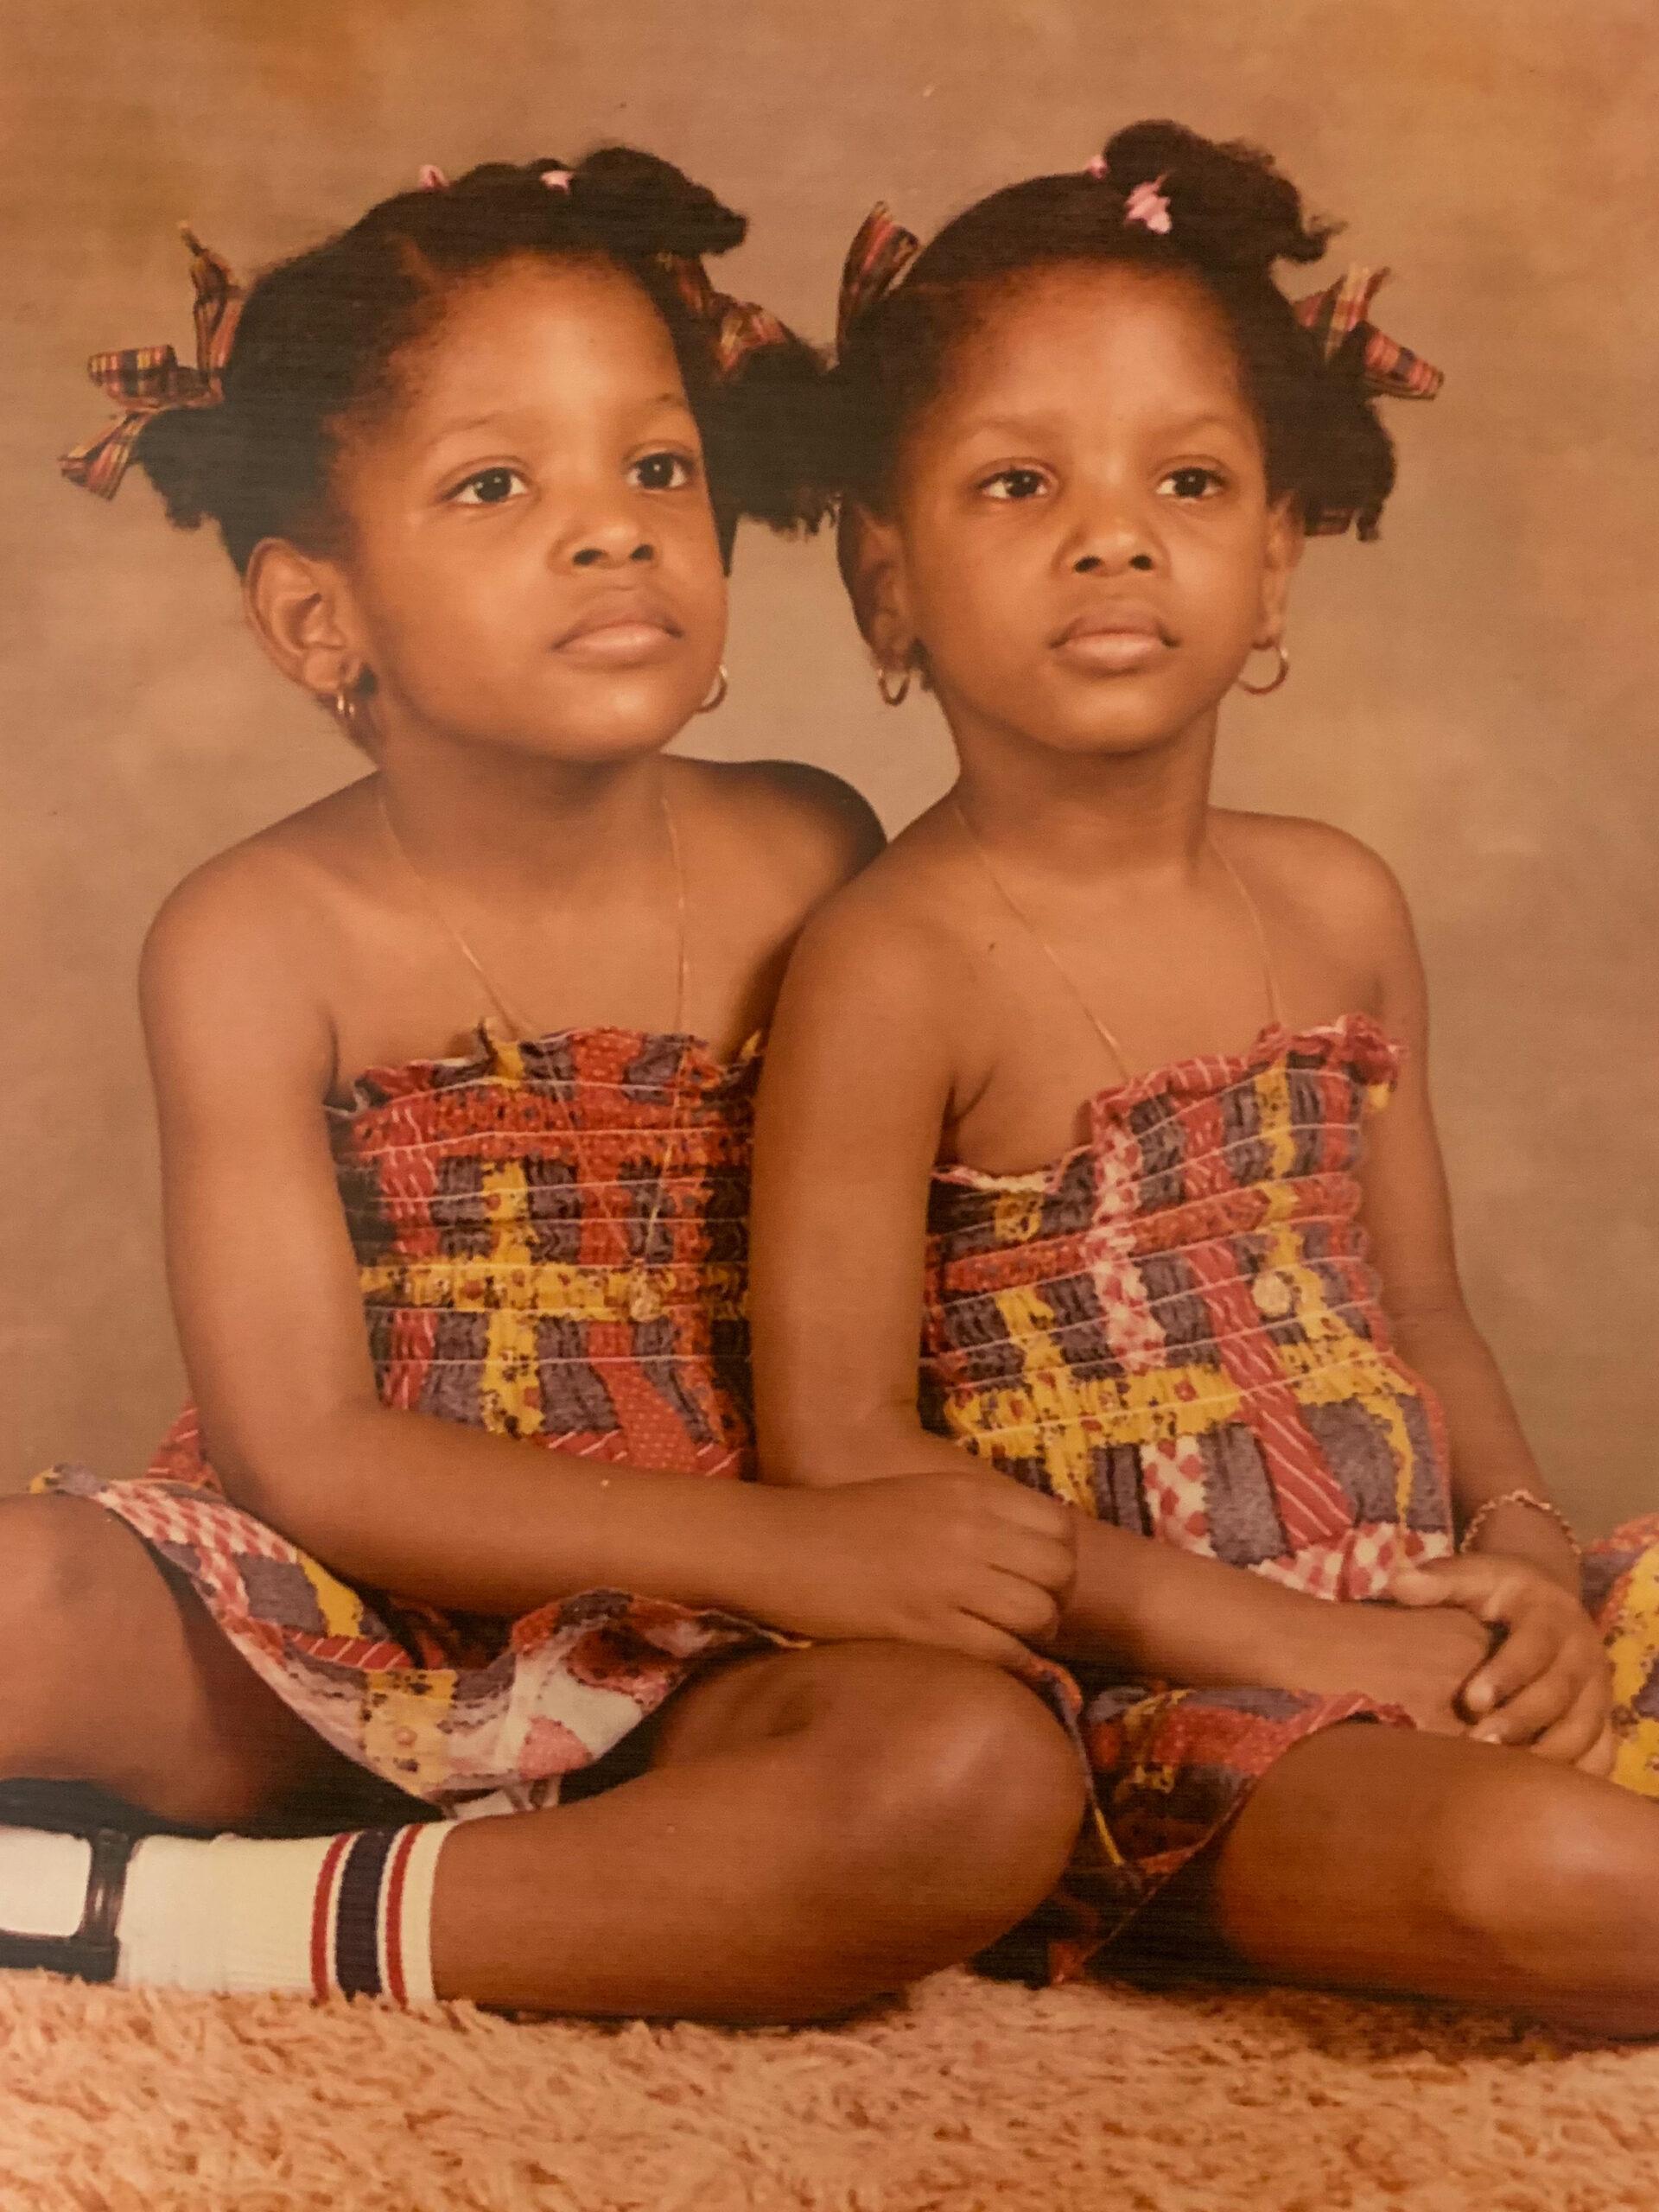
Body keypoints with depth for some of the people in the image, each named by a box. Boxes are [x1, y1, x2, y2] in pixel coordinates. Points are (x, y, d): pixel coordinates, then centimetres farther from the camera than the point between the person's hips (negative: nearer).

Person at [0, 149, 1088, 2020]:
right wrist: (776, 1548, -21)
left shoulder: (805, 864, 0)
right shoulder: (258, 943, -8)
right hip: (310, 1642, -3)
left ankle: (165, 1917, -23)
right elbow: (305, 1453, -13)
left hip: (685, 1681, 4)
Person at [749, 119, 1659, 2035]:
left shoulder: (1338, 908, 8)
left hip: (1435, 1632, 6)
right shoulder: (893, 970, -13)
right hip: (1145, 1697, -6)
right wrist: (1296, 1642, -17)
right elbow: (843, 1454, -16)